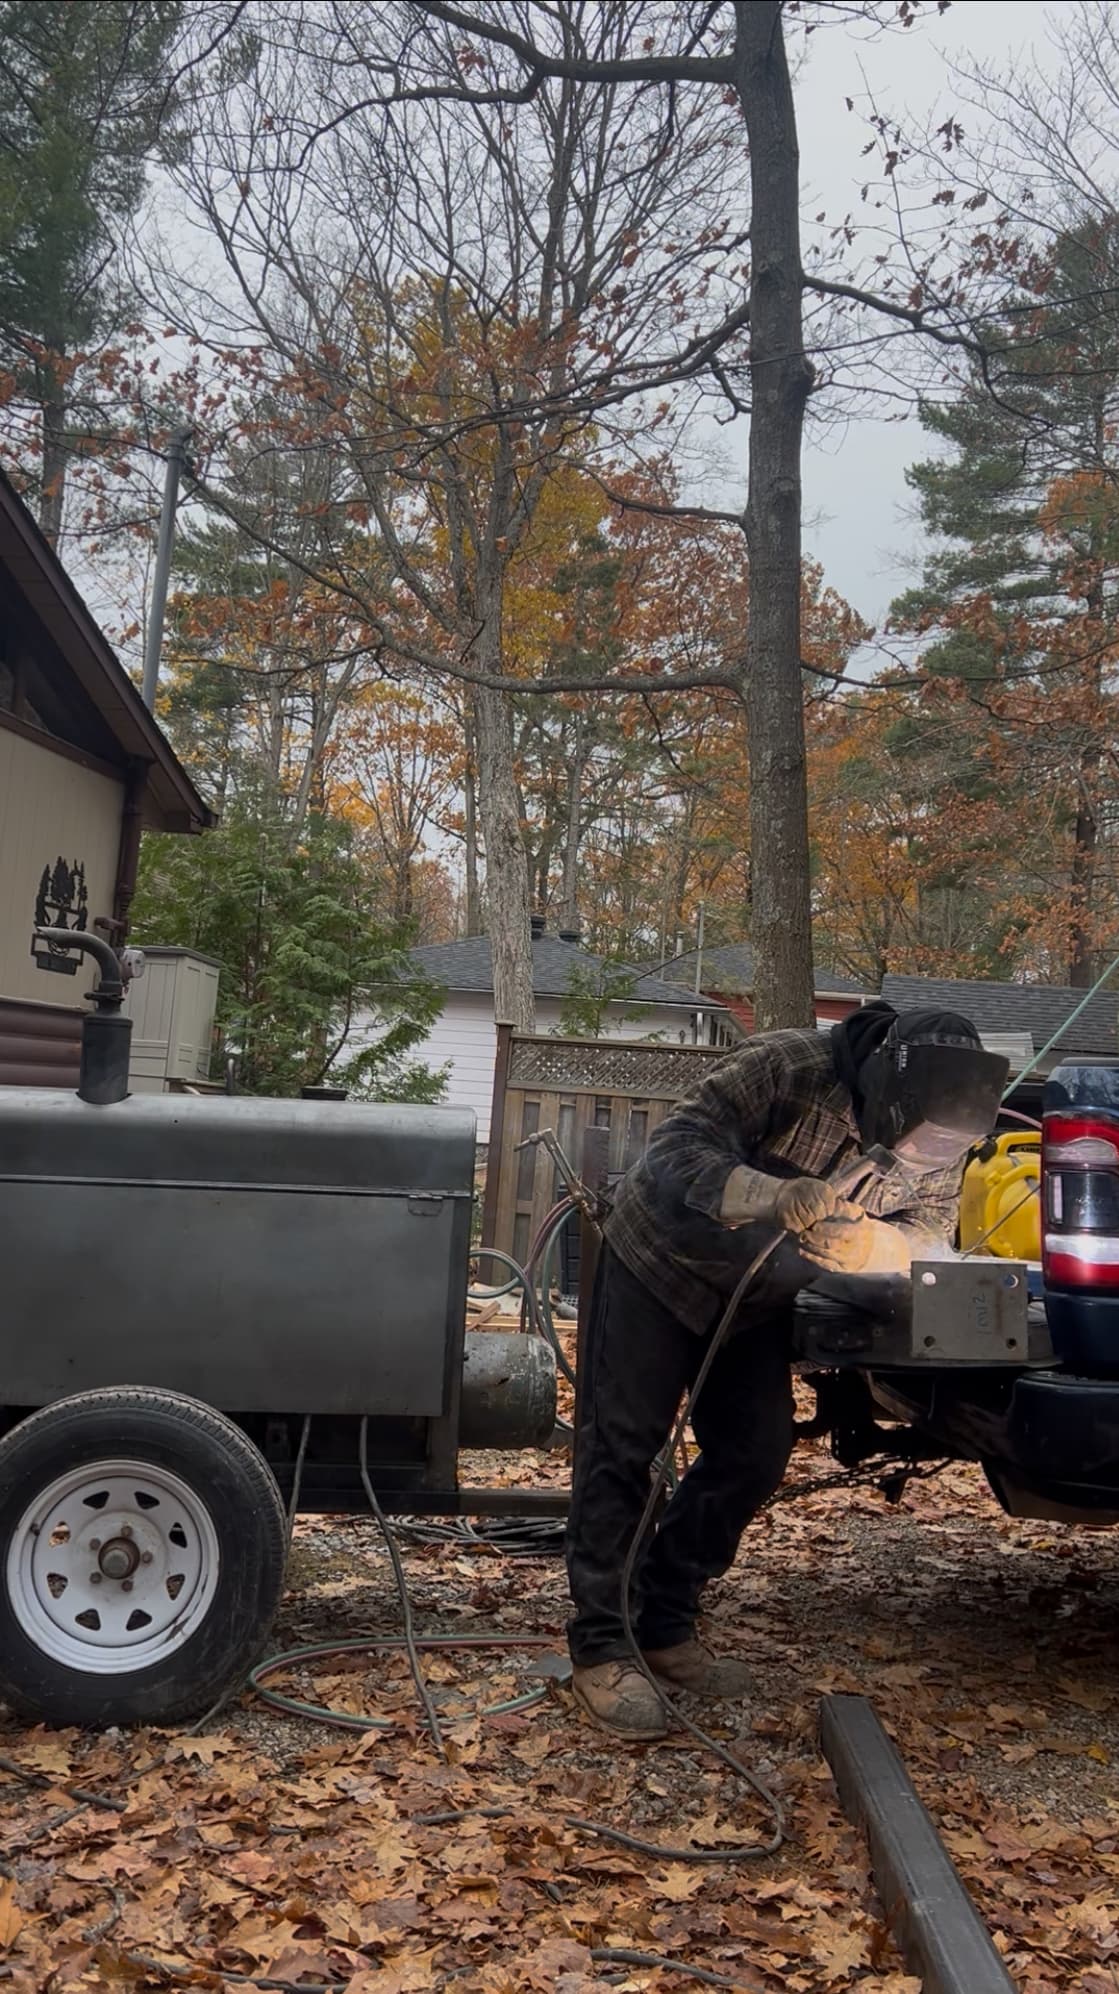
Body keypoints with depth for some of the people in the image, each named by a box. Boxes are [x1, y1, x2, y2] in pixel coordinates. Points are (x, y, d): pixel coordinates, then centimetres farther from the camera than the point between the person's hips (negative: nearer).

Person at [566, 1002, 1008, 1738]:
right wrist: (776, 1197, -55)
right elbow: (672, 1154, -38)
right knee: (623, 1449, -7)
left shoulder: (940, 1134, -16)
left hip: (756, 1298, 6)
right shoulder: (787, 1067, -34)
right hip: (660, 1267, -5)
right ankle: (600, 1646, 2)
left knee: (755, 1457, 2)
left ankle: (664, 1626, 17)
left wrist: (873, 1244, -41)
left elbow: (934, 1228, -16)